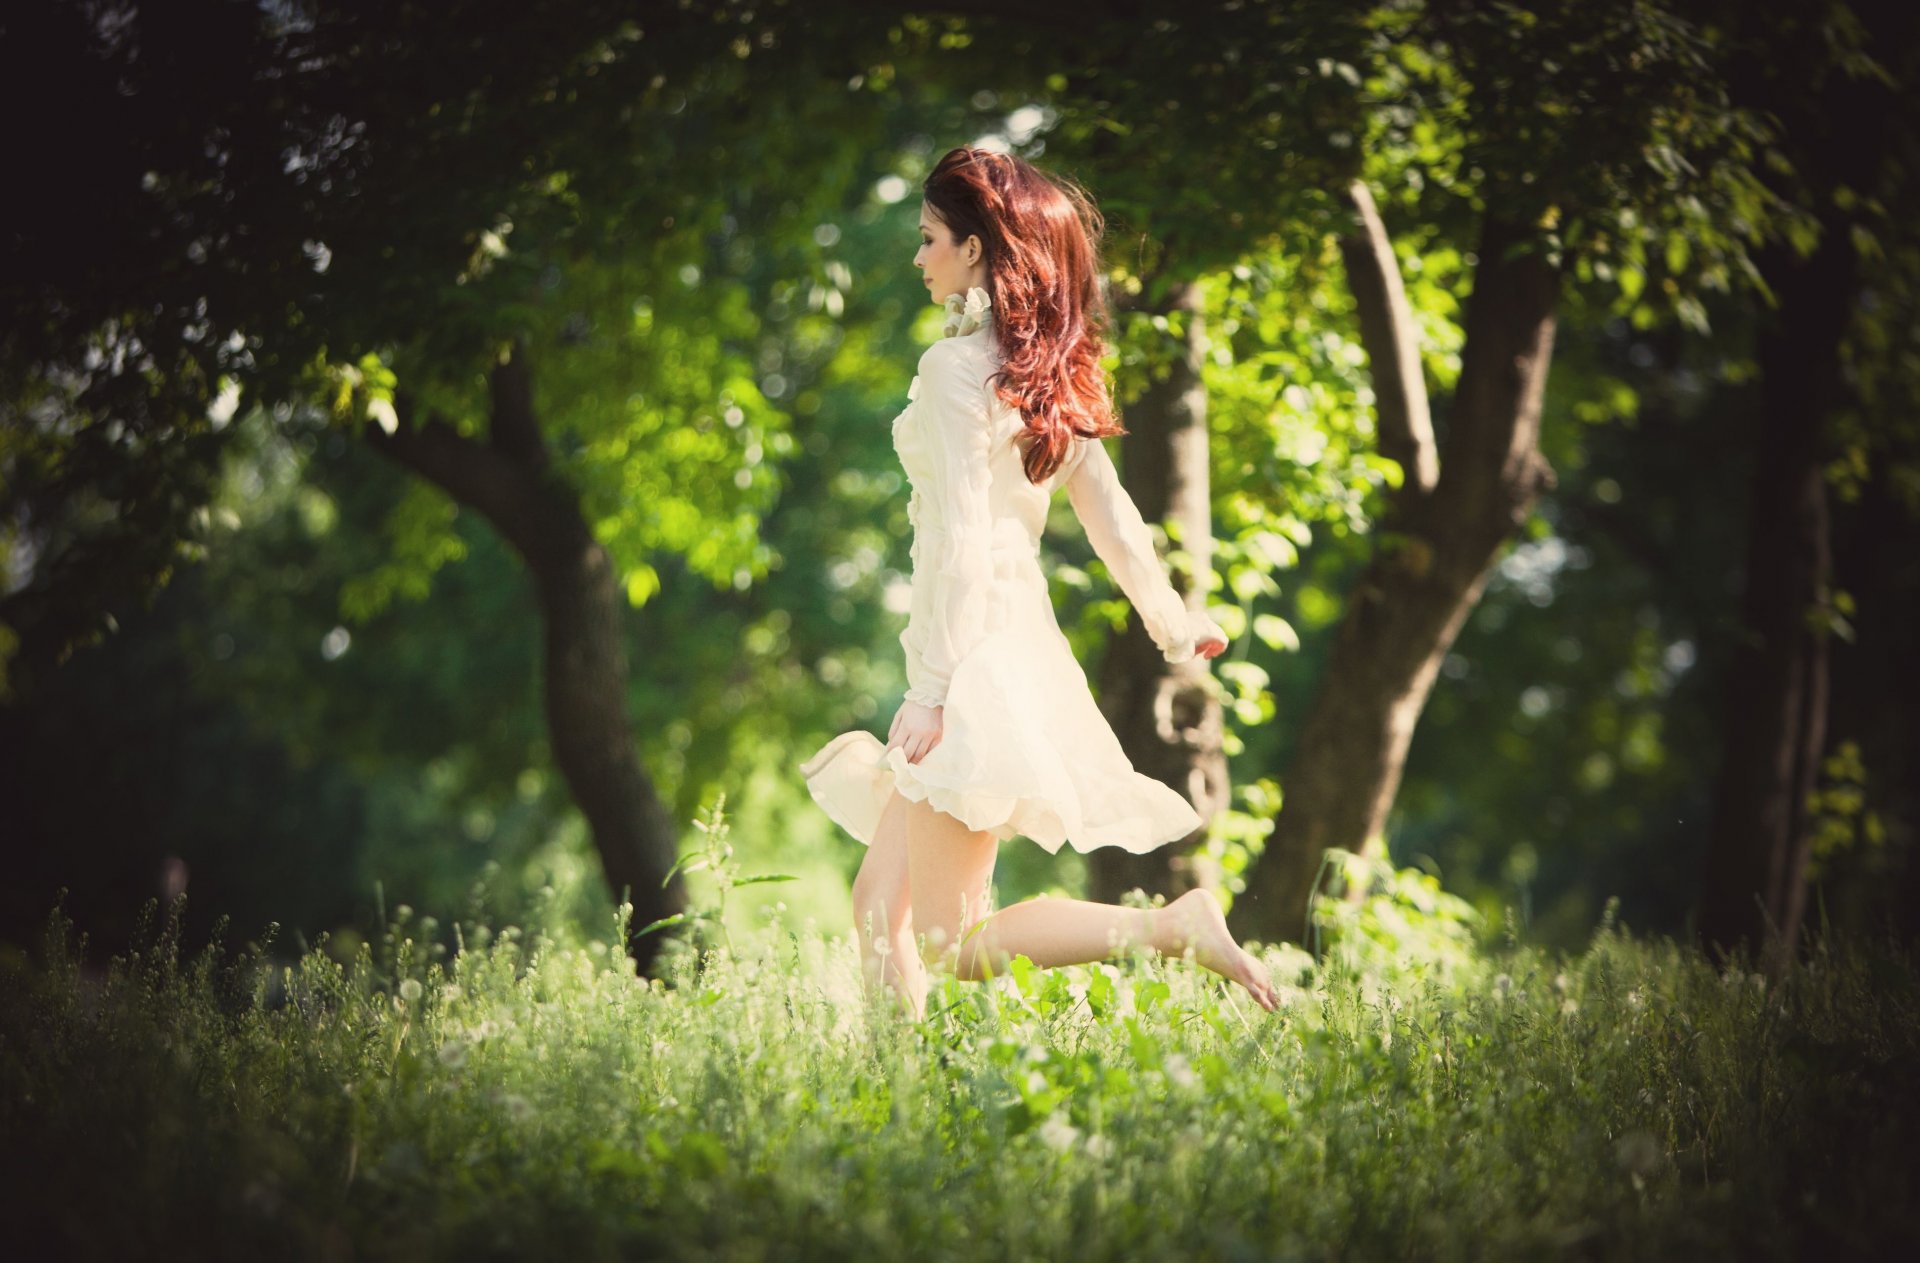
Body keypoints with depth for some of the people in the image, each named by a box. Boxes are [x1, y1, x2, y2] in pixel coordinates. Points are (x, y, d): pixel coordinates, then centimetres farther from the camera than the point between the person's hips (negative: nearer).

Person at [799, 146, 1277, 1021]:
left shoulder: (957, 366, -13)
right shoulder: (1052, 371, 12)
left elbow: (960, 539, -19)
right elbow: (1109, 512, 17)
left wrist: (931, 689, -21)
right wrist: (1173, 625, 28)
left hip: (978, 655, -9)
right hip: (1024, 644, 9)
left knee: (951, 943, -8)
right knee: (879, 909, 11)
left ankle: (1174, 926, -15)